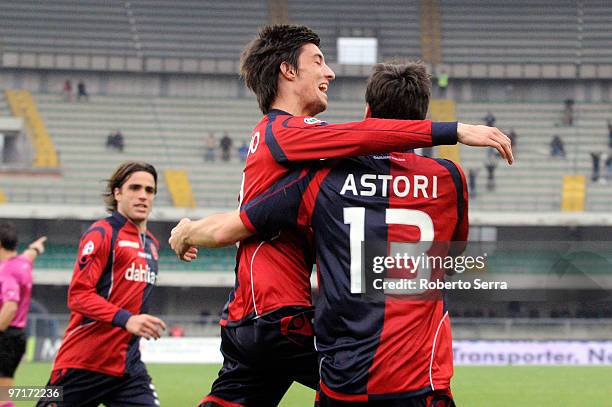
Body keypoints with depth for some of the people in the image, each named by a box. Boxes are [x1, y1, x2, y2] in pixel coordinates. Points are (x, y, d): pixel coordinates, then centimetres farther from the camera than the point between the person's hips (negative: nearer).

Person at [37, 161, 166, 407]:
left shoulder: (151, 244, 16)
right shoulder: (102, 234, -7)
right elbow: (78, 295, -16)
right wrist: (126, 320, -25)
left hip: (127, 366, 6)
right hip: (82, 363, -6)